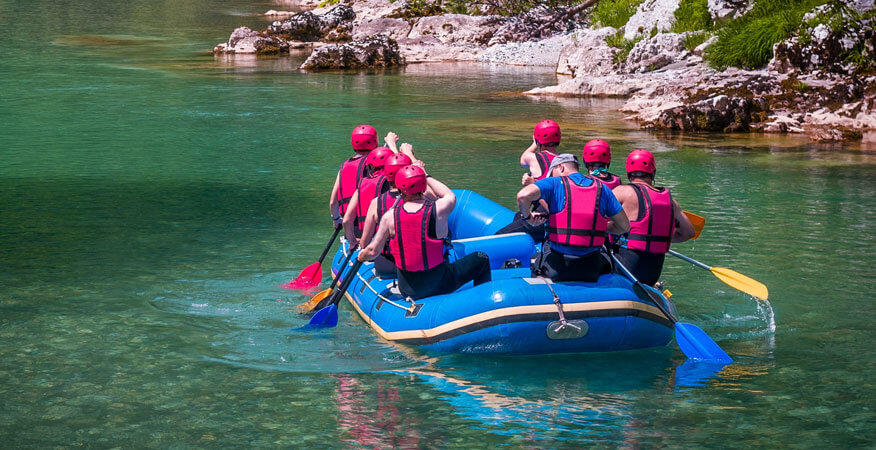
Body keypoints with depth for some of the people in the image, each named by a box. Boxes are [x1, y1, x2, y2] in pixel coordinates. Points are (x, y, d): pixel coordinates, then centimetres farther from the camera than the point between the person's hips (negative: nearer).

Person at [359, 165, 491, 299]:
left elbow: (373, 251, -2)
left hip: (407, 290, 3)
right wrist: (426, 177, 19)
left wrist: (362, 256, 20)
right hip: (438, 286, -3)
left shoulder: (389, 217, -12)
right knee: (482, 259, 19)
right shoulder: (438, 210, -16)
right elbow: (450, 195, 9)